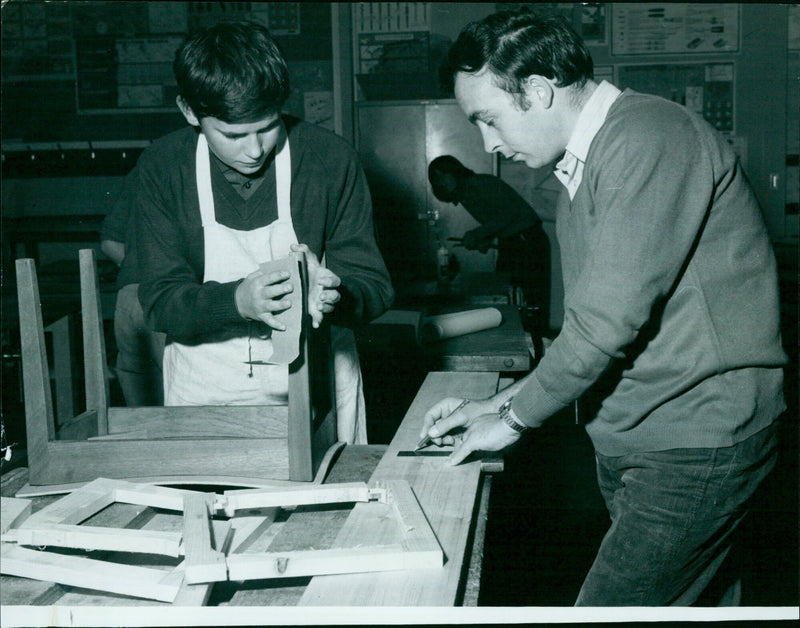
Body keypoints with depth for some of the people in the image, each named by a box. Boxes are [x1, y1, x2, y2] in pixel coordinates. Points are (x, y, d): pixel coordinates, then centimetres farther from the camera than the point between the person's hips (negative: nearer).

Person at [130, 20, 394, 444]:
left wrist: (332, 295, -28)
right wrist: (237, 300, -29)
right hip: (205, 387, 0)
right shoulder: (161, 167, -5)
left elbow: (374, 286, -5)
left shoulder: (331, 159, -8)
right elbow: (160, 301, -9)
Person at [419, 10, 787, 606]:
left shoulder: (650, 136, -16)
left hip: (696, 444, -9)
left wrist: (514, 419, -9)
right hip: (631, 444, 9)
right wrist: (500, 402, 10)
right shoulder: (582, 168, 15)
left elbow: (609, 318, -21)